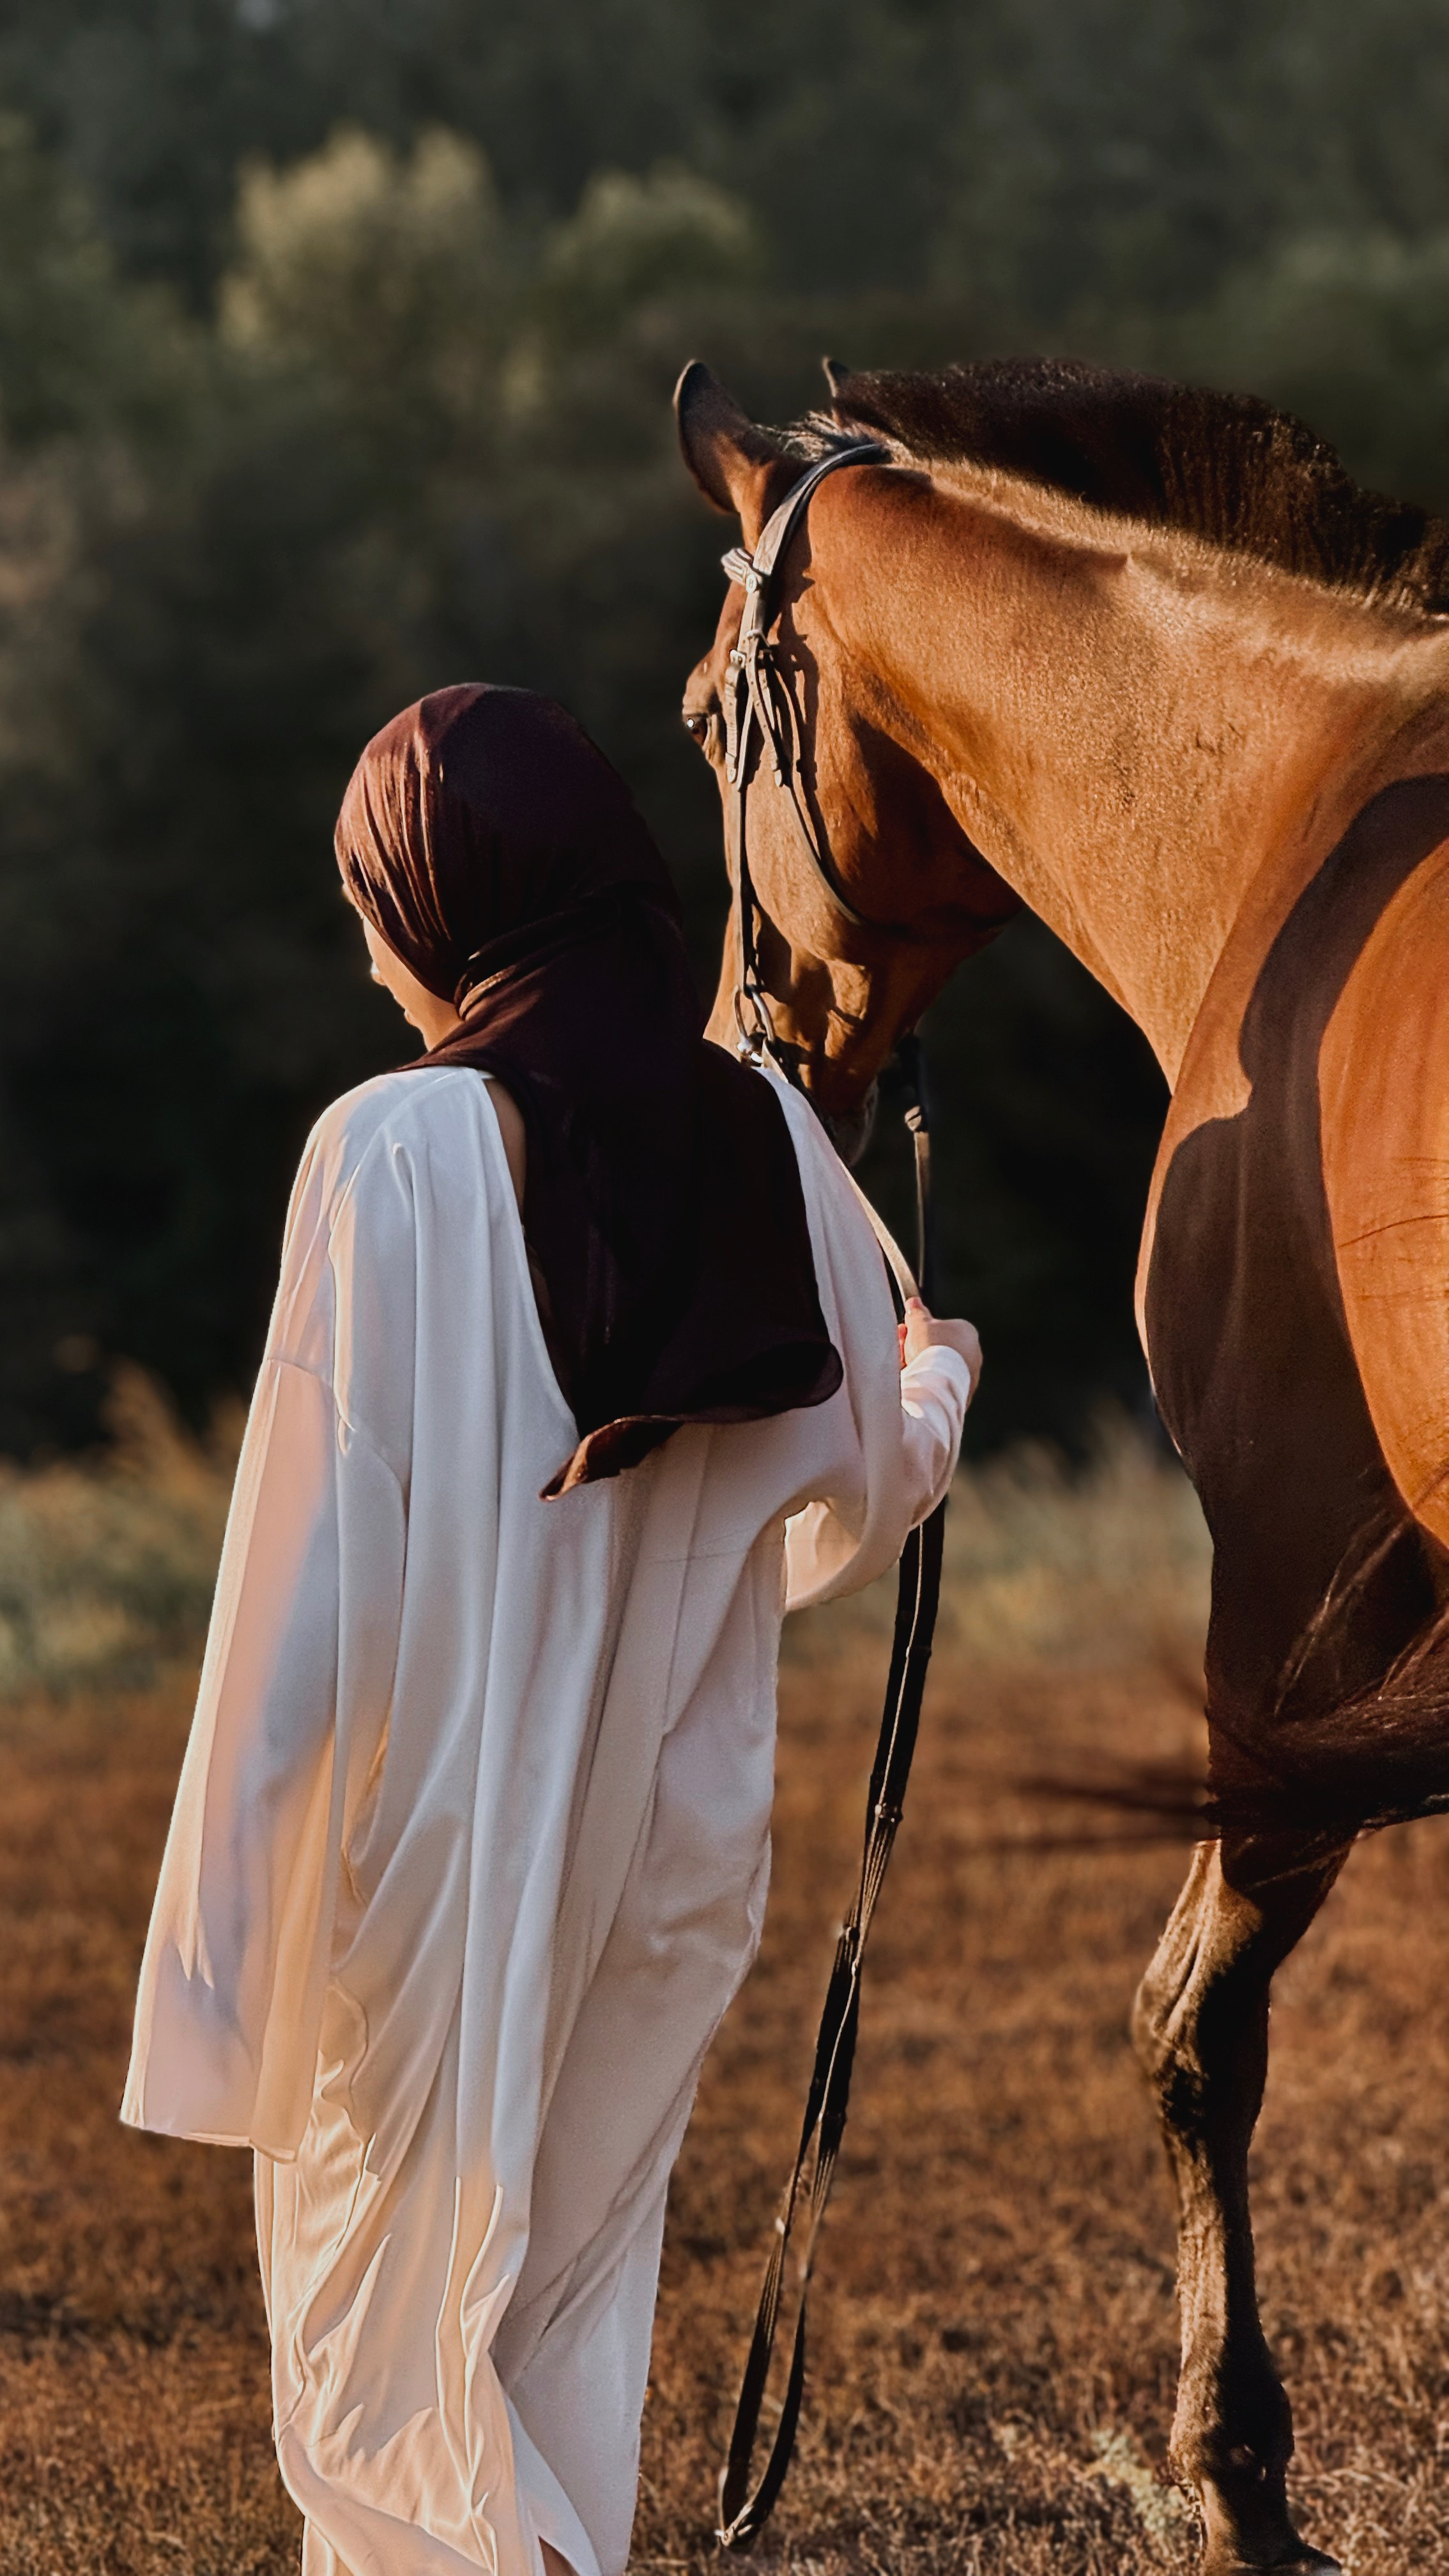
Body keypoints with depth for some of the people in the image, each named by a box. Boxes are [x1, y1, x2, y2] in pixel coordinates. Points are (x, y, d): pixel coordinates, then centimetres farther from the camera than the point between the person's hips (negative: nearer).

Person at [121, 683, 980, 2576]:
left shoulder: (395, 1156, -16)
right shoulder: (769, 1142, -1)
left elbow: (319, 1557, -17)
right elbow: (863, 1497, 13)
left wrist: (231, 1899, -12)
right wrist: (939, 1388, 37)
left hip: (431, 1842, -5)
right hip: (674, 1840, 5)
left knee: (387, 2341, 6)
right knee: (577, 2298, 18)